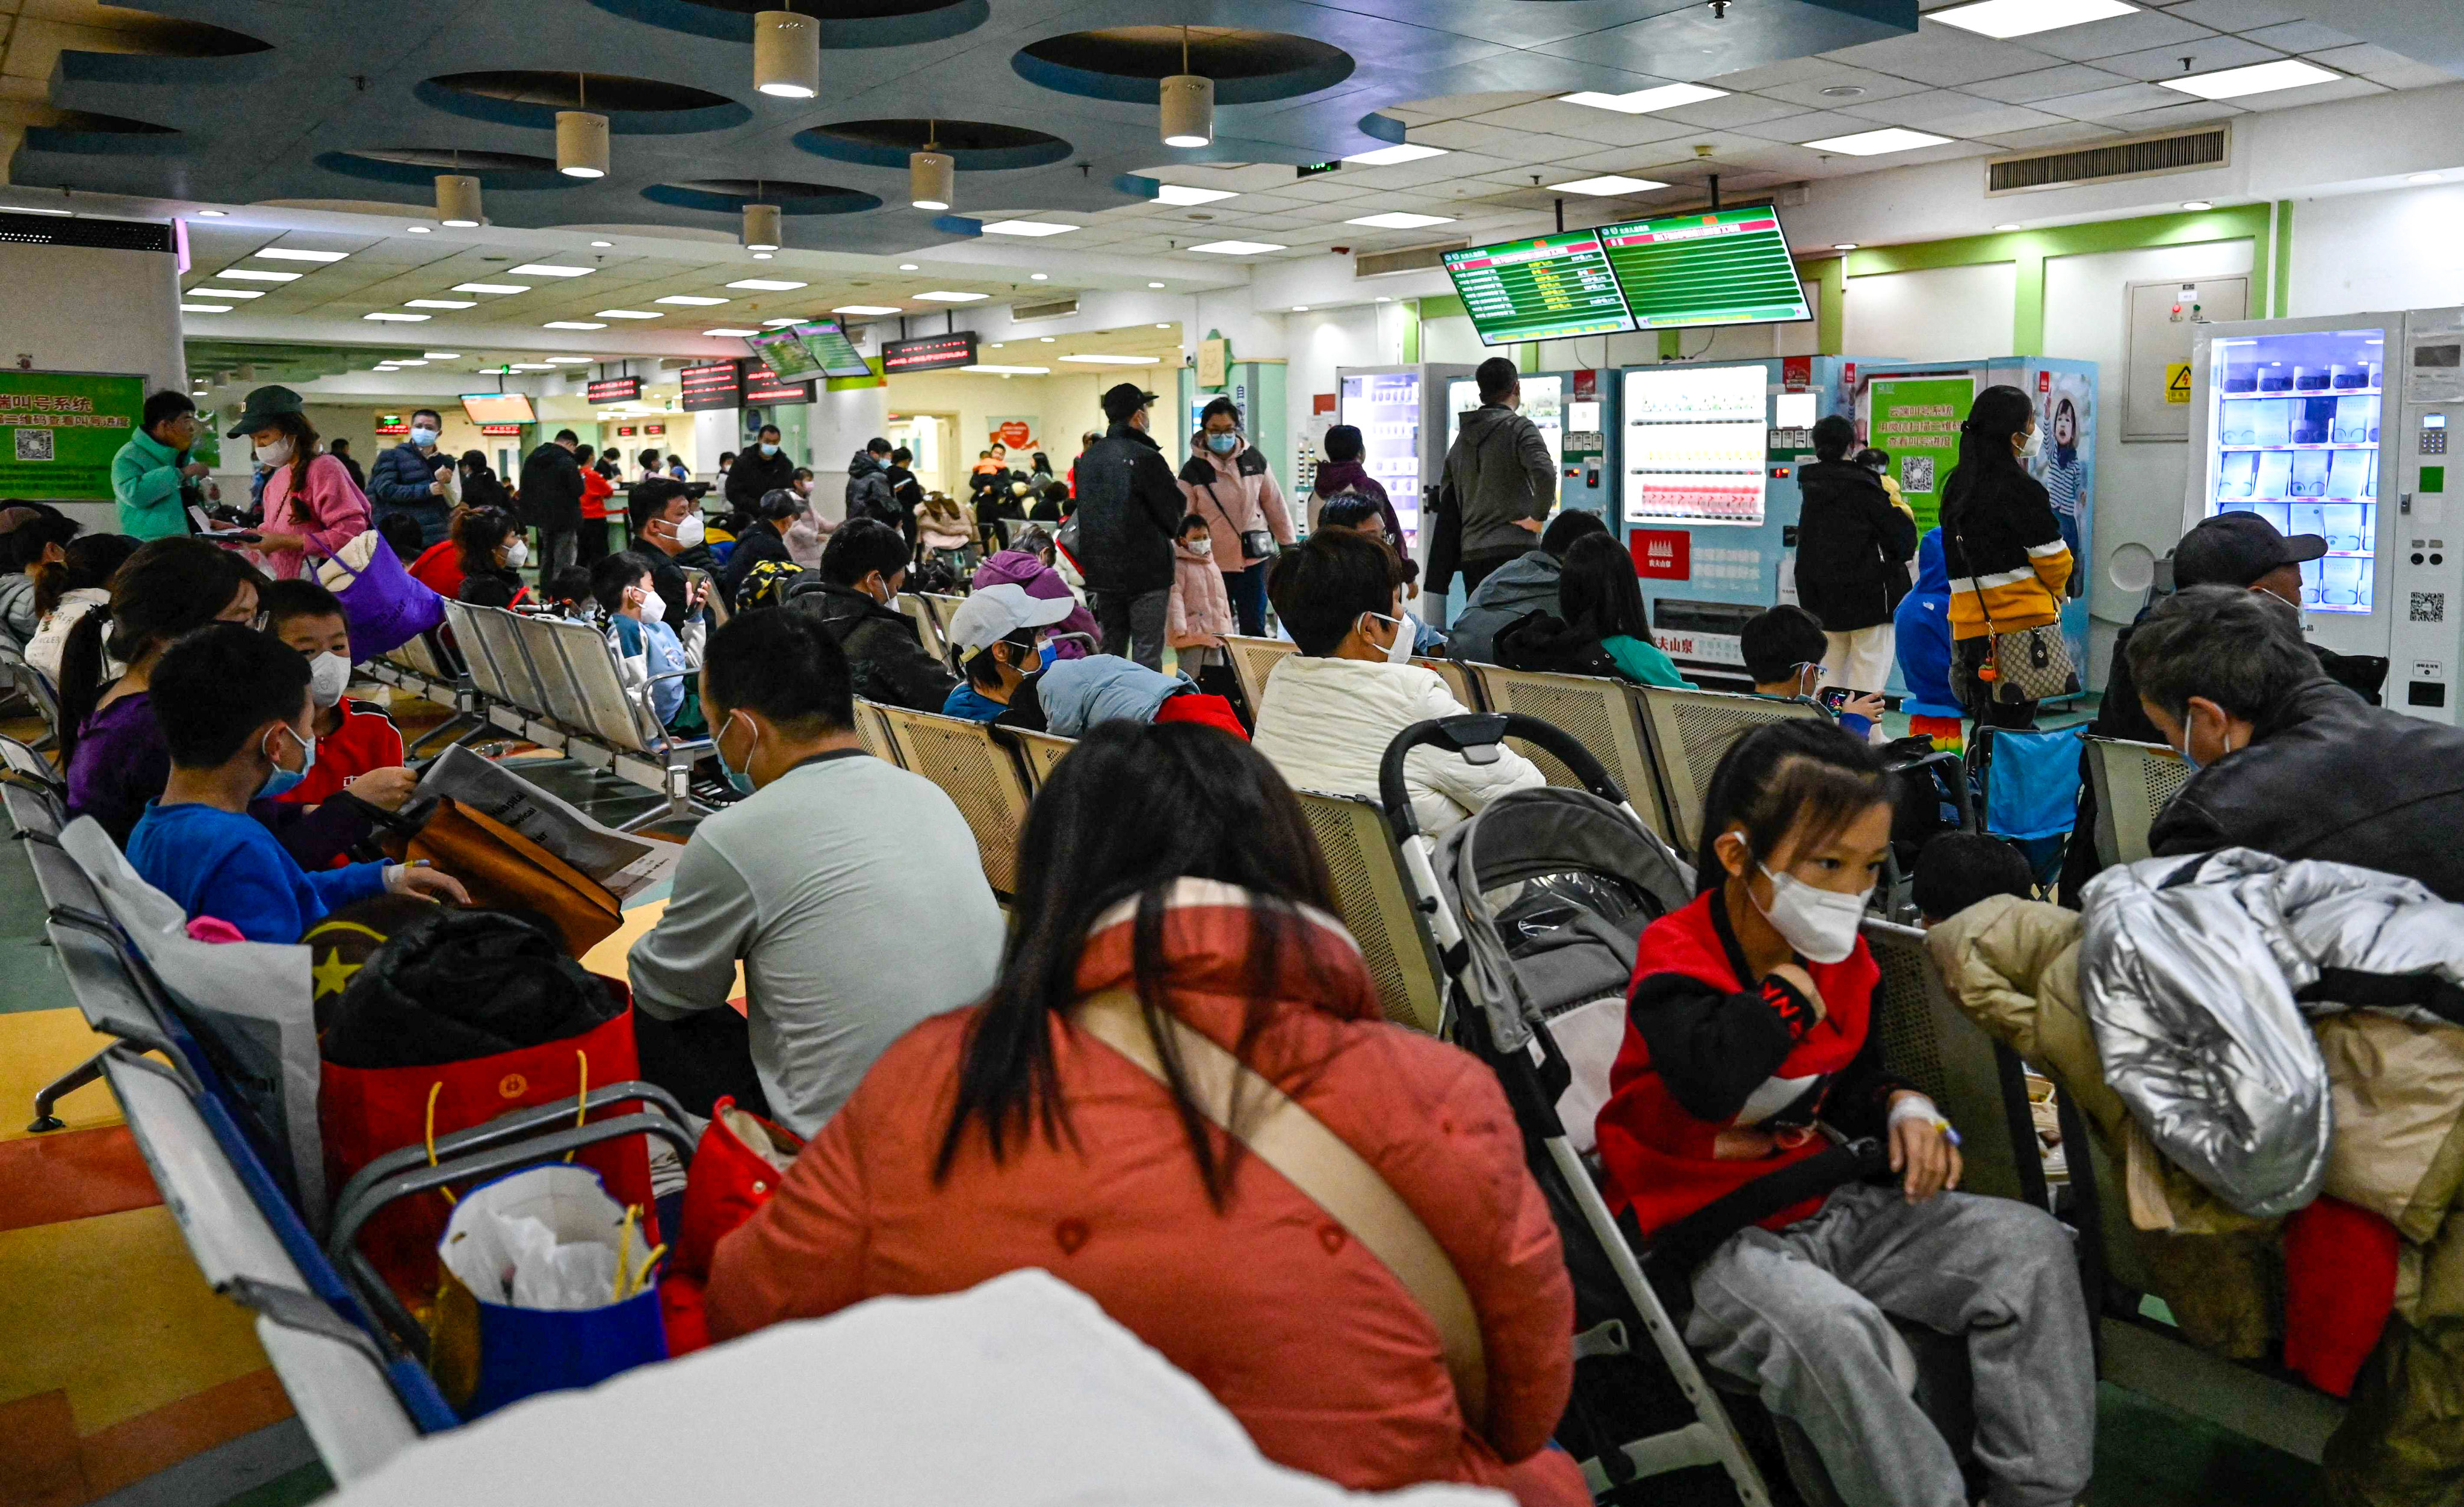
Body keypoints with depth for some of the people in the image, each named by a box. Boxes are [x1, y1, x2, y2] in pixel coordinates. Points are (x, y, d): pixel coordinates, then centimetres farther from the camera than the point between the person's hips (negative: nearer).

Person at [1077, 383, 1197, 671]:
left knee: (1111, 649, 16)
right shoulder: (1145, 457, -15)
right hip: (1146, 572, -7)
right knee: (1147, 651, -3)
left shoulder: (1089, 457, 9)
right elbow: (1175, 512, -9)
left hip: (1101, 571, 7)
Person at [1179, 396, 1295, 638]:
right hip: (1214, 563, -1)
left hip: (1253, 559, 1)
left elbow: (1275, 505, 7)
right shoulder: (1193, 471, -3)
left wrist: (1289, 546, 9)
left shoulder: (1254, 461, 2)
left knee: (1254, 626, 3)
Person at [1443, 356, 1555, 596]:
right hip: (1514, 549, -6)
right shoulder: (1520, 428, -5)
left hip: (1471, 552, 6)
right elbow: (1545, 473, -21)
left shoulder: (1463, 436, 16)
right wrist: (1538, 518, -9)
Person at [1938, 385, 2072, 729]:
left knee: (1990, 725, 13)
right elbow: (2054, 559, -7)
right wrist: (2054, 593, 15)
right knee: (2012, 727, -3)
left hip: (1970, 624, 7)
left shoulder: (1955, 486, 11)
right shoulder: (2020, 488, -12)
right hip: (2023, 622, -7)